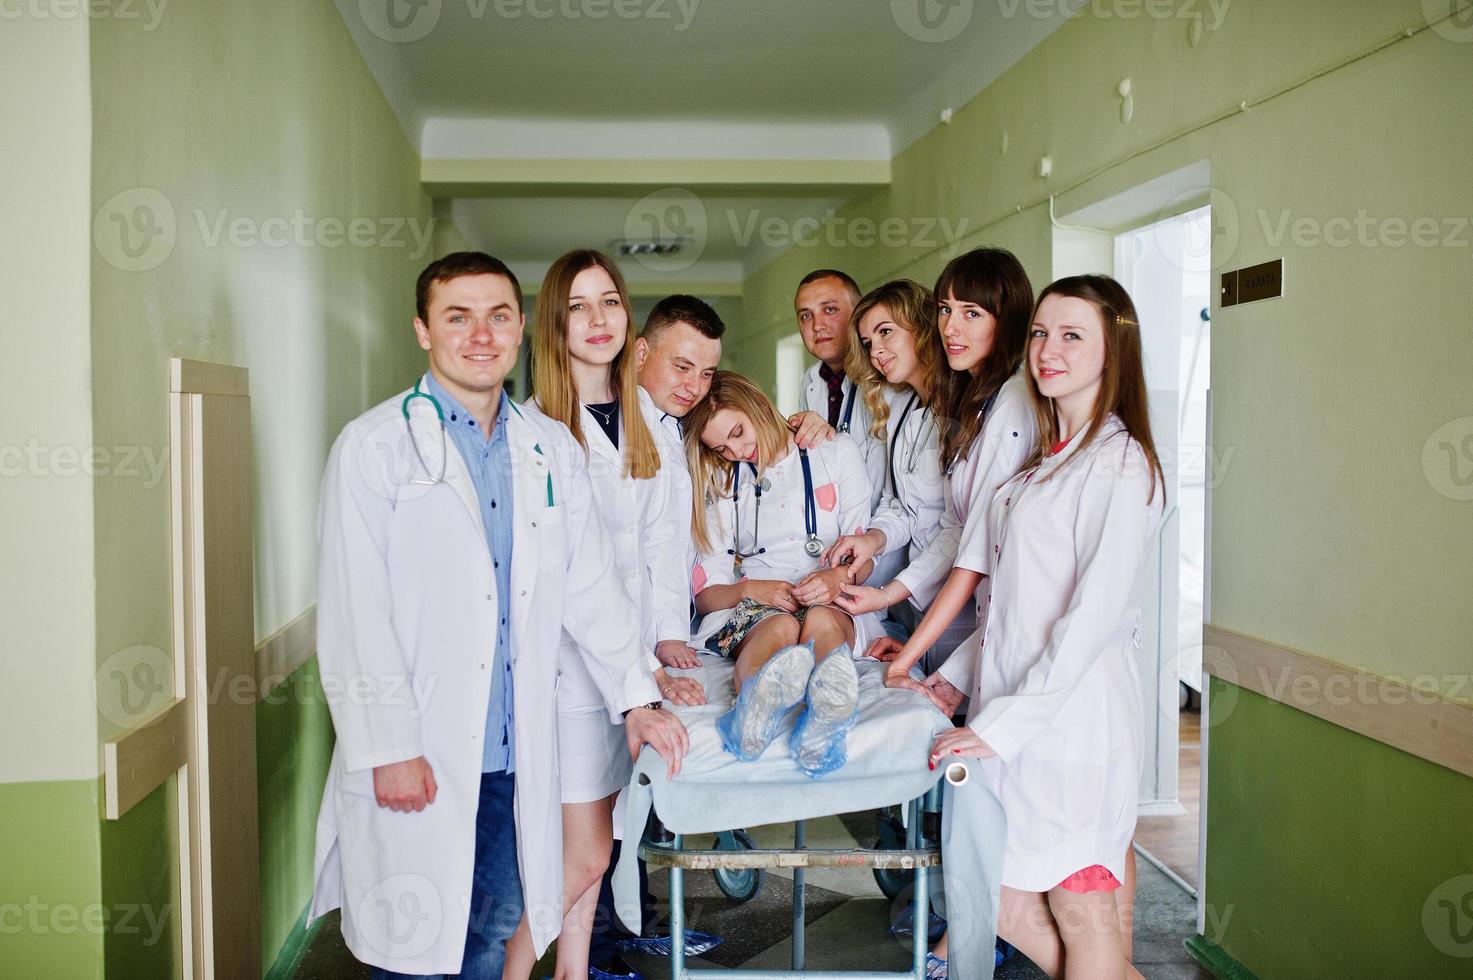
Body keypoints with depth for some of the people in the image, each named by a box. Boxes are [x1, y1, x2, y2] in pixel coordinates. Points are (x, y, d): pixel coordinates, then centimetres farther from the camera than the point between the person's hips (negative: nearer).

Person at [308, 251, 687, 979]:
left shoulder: (551, 449, 9)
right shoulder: (374, 446, -6)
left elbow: (592, 584, 14)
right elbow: (353, 613, -10)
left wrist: (635, 697, 11)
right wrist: (388, 748, -14)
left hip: (515, 754, 4)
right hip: (417, 757, -4)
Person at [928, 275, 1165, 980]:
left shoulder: (1119, 462, -11)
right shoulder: (1045, 457, 17)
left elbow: (1094, 615, -19)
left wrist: (1003, 723, -19)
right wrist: (960, 675, 13)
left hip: (1071, 709, -8)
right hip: (1009, 699, 8)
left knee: (1081, 910, 2)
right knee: (1000, 897, 11)